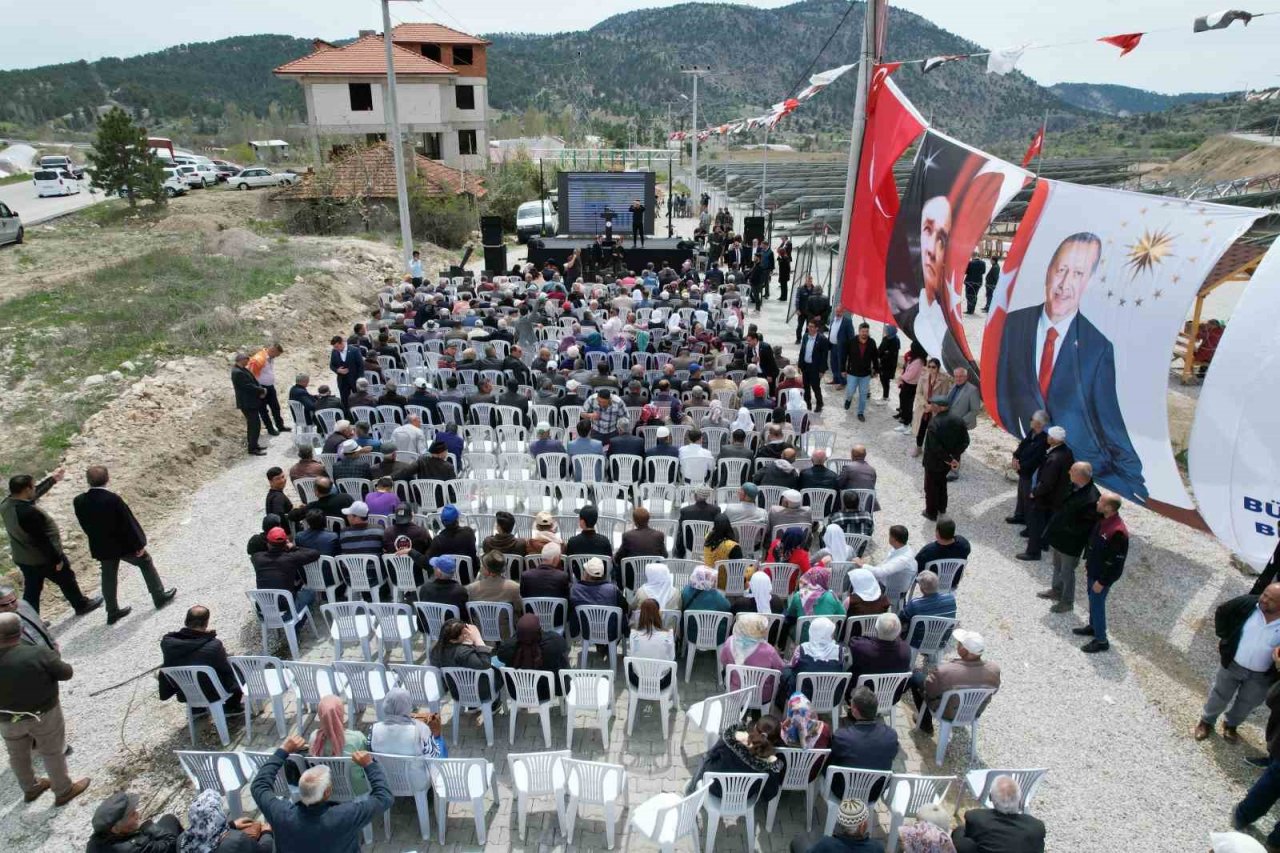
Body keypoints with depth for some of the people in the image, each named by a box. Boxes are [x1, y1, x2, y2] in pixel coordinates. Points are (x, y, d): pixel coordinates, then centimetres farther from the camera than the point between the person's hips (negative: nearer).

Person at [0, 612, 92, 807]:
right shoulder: (39, 654, -27)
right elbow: (67, 673, -16)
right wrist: (55, 656, 0)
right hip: (43, 714, -3)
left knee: (18, 755, 26)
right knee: (52, 753, 16)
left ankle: (30, 789, 45)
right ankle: (64, 791, 30)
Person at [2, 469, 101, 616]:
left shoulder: (6, 504, -6)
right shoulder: (28, 512, -34)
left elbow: (34, 494, 13)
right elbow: (42, 539, -28)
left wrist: (52, 479, 25)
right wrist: (57, 559, -18)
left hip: (22, 558, 8)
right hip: (43, 558, -8)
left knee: (31, 590, 19)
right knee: (67, 581, 16)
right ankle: (81, 605, 36)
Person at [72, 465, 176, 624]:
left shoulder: (79, 501, -12)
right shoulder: (113, 499, -28)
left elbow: (84, 525, 3)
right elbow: (128, 523, -21)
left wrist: (98, 540, 17)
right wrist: (139, 544, -10)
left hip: (101, 547, 5)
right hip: (123, 544, -5)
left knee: (108, 577, 17)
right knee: (145, 561, 18)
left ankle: (112, 612, 28)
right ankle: (159, 596, 27)